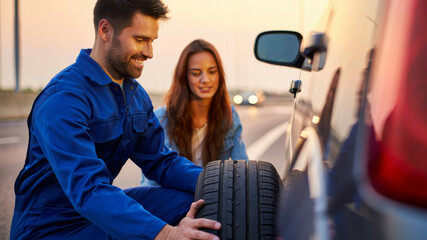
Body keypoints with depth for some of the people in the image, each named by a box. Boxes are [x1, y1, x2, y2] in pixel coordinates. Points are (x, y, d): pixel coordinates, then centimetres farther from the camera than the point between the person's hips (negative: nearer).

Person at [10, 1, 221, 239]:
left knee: (193, 202, -8)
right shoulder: (62, 100, -25)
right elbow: (87, 189, -34)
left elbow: (160, 160, 4)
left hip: (106, 210, 8)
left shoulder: (136, 94, 4)